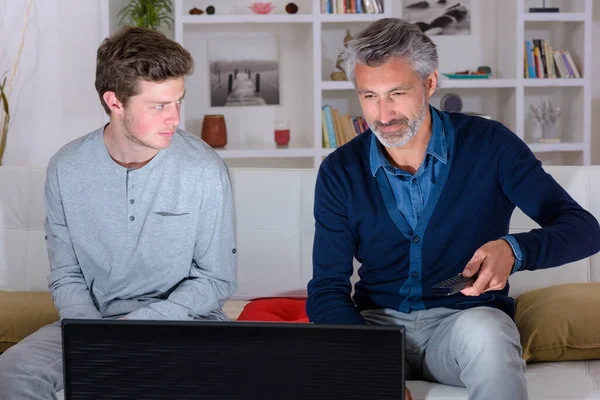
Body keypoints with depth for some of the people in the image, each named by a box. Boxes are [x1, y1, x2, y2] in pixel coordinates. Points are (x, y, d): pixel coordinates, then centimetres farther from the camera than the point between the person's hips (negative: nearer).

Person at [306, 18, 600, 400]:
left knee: (481, 331, -36)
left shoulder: (489, 145, -7)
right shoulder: (340, 171, -2)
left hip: (467, 317, -1)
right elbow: (327, 289, -3)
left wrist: (515, 250, -31)